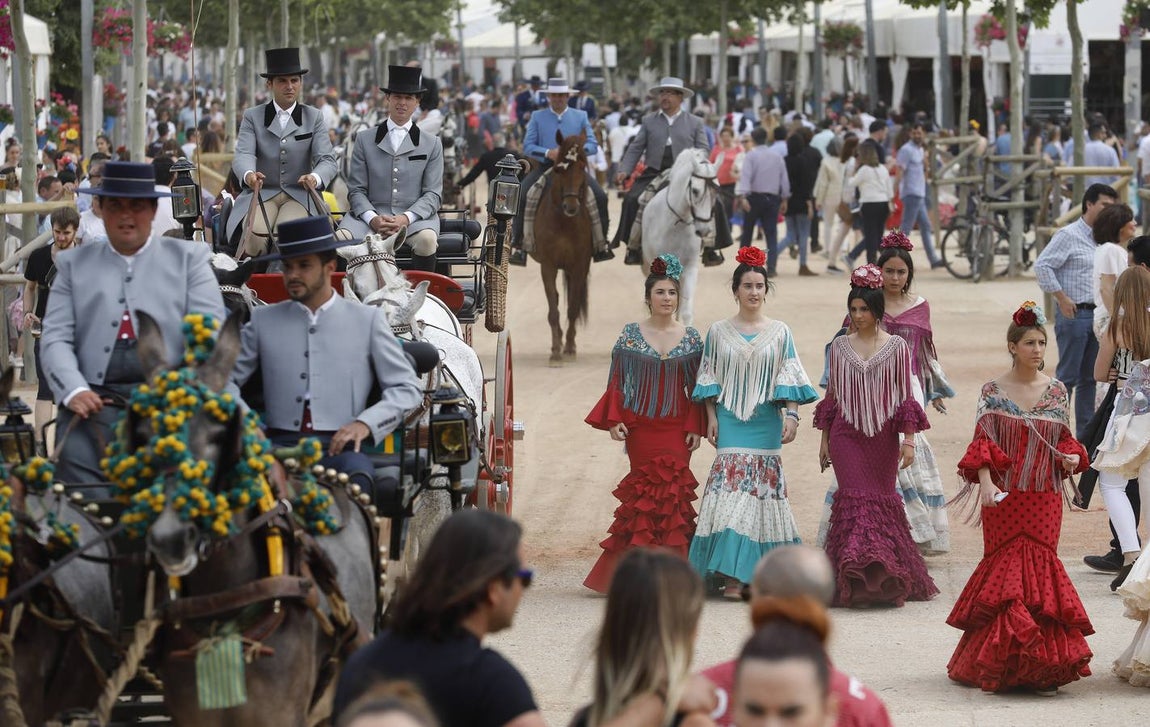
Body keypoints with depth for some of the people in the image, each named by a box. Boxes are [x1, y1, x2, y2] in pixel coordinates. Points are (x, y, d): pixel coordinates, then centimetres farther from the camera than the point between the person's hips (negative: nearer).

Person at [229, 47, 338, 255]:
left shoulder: (314, 117, 10)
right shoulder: (252, 117, 9)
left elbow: (327, 160, -2)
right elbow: (243, 154, -6)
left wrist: (315, 178, -27)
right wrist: (248, 175, -32)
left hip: (299, 194, 0)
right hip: (261, 193, 0)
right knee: (256, 235, -30)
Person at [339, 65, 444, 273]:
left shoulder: (432, 144, 13)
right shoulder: (365, 141, 14)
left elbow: (433, 194, 6)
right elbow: (356, 190, 8)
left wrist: (406, 218, -13)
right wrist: (372, 219, -12)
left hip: (415, 216, 0)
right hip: (371, 215, 1)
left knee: (427, 239, -36)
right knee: (338, 238, -30)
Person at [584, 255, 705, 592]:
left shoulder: (691, 337, 6)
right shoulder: (631, 335, 2)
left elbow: (696, 388, 8)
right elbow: (617, 382, 2)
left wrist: (695, 427, 0)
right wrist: (614, 420, -8)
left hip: (677, 428, 1)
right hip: (641, 426, -1)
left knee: (674, 488, -4)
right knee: (645, 491, -2)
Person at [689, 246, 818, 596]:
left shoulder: (779, 332, 7)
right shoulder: (719, 332, 6)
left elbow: (789, 379, 5)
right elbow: (709, 380, 8)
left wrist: (792, 414, -5)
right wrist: (711, 418, 0)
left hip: (766, 422, 1)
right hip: (731, 421, -1)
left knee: (764, 486, 1)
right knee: (731, 486, -10)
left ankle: (760, 570, 8)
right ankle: (732, 573, -11)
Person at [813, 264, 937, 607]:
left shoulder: (896, 347, 1)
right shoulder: (840, 346, 6)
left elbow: (906, 396, 2)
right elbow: (832, 394, 13)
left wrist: (908, 439, -4)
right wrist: (824, 439, 13)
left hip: (883, 437, -1)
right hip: (847, 436, 1)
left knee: (881, 500, 3)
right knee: (855, 499, -8)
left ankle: (885, 581, 9)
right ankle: (854, 577, -10)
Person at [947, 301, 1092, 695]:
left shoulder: (1056, 392, 6)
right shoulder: (994, 391, -1)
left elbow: (1065, 438, 14)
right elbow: (982, 443, -5)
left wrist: (1071, 457, -8)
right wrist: (985, 482, -19)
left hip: (1044, 497, 2)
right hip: (1004, 496, -2)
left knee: (1040, 564, -1)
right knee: (1008, 564, 0)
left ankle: (1040, 666, 5)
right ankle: (1005, 660, 6)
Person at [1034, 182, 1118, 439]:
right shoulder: (1069, 235, -9)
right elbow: (1042, 265, -14)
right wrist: (1062, 299, -16)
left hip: (1097, 314, 7)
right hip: (1074, 313, -7)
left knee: (1090, 378, 11)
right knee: (1067, 376, -5)